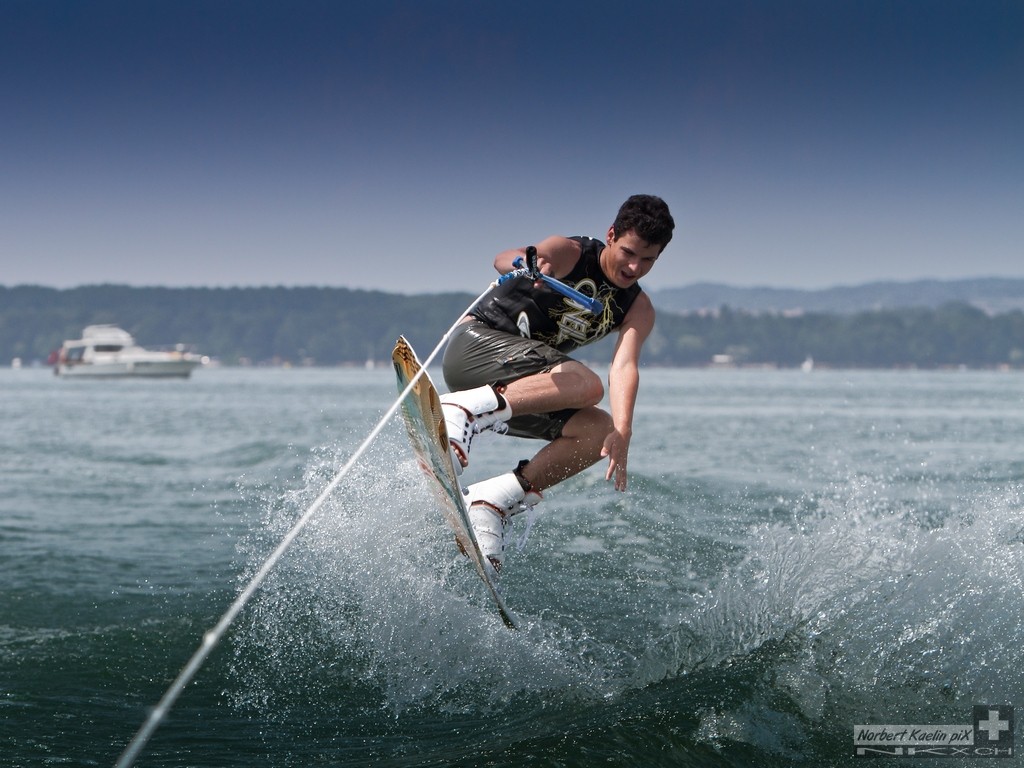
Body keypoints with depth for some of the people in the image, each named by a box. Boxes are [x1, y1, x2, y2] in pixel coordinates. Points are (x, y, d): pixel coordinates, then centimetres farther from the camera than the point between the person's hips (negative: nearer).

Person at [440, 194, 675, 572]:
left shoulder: (638, 309, 5)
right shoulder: (570, 253, -8)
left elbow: (624, 365, -13)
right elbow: (503, 259, -27)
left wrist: (622, 432, -32)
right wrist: (524, 265, -53)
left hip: (521, 391, 7)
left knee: (599, 432, -11)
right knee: (587, 384, -28)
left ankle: (496, 500, -8)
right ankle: (464, 410, -30)